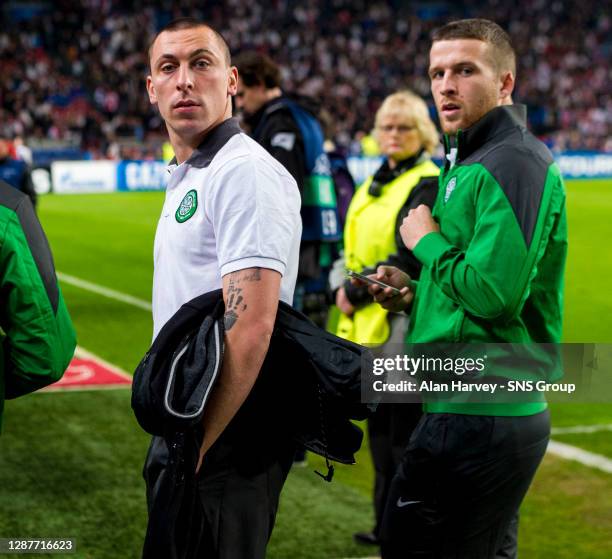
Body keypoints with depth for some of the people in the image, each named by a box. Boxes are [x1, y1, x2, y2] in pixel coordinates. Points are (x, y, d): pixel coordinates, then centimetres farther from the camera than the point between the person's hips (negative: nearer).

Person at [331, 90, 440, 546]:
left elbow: (409, 260, -20)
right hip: (372, 323, 9)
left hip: (406, 324, -9)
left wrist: (356, 292, -12)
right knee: (381, 424, 16)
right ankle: (388, 522, 28)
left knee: (406, 427, -4)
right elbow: (355, 247, 19)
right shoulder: (379, 182, 16)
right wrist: (345, 291, 2)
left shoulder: (427, 185, -12)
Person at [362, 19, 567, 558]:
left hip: (476, 420, -11)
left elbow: (494, 292, -26)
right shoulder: (475, 161, 17)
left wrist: (427, 241, -9)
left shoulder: (512, 164, -15)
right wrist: (417, 293, 9)